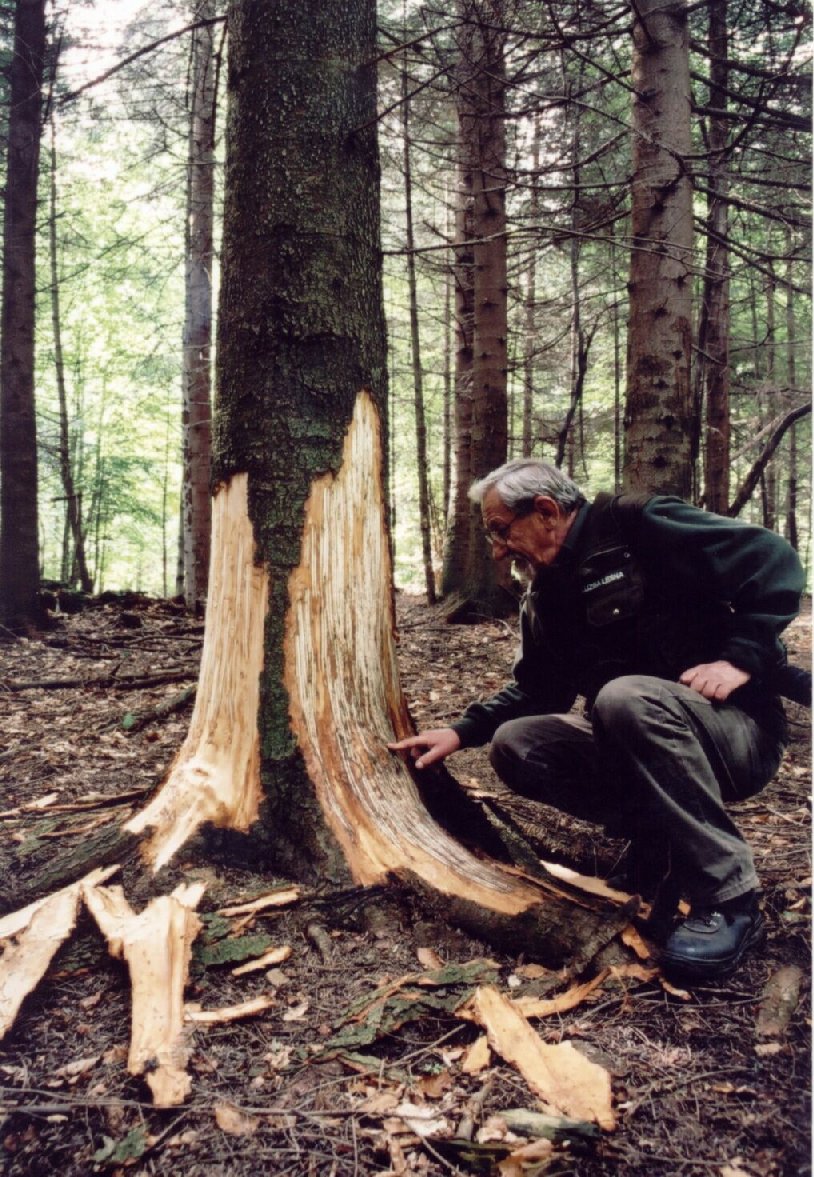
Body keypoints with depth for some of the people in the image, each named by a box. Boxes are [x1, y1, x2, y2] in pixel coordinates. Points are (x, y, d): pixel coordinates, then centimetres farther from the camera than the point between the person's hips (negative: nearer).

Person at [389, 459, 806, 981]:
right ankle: (664, 841, 0)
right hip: (636, 743, 7)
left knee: (624, 697, -36)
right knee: (515, 746, -9)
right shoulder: (545, 600, 10)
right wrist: (462, 731, 10)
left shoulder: (639, 525, -12)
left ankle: (730, 894, -22)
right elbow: (537, 690, 20)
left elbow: (774, 561, -16)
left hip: (739, 728, -7)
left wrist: (741, 658, -24)